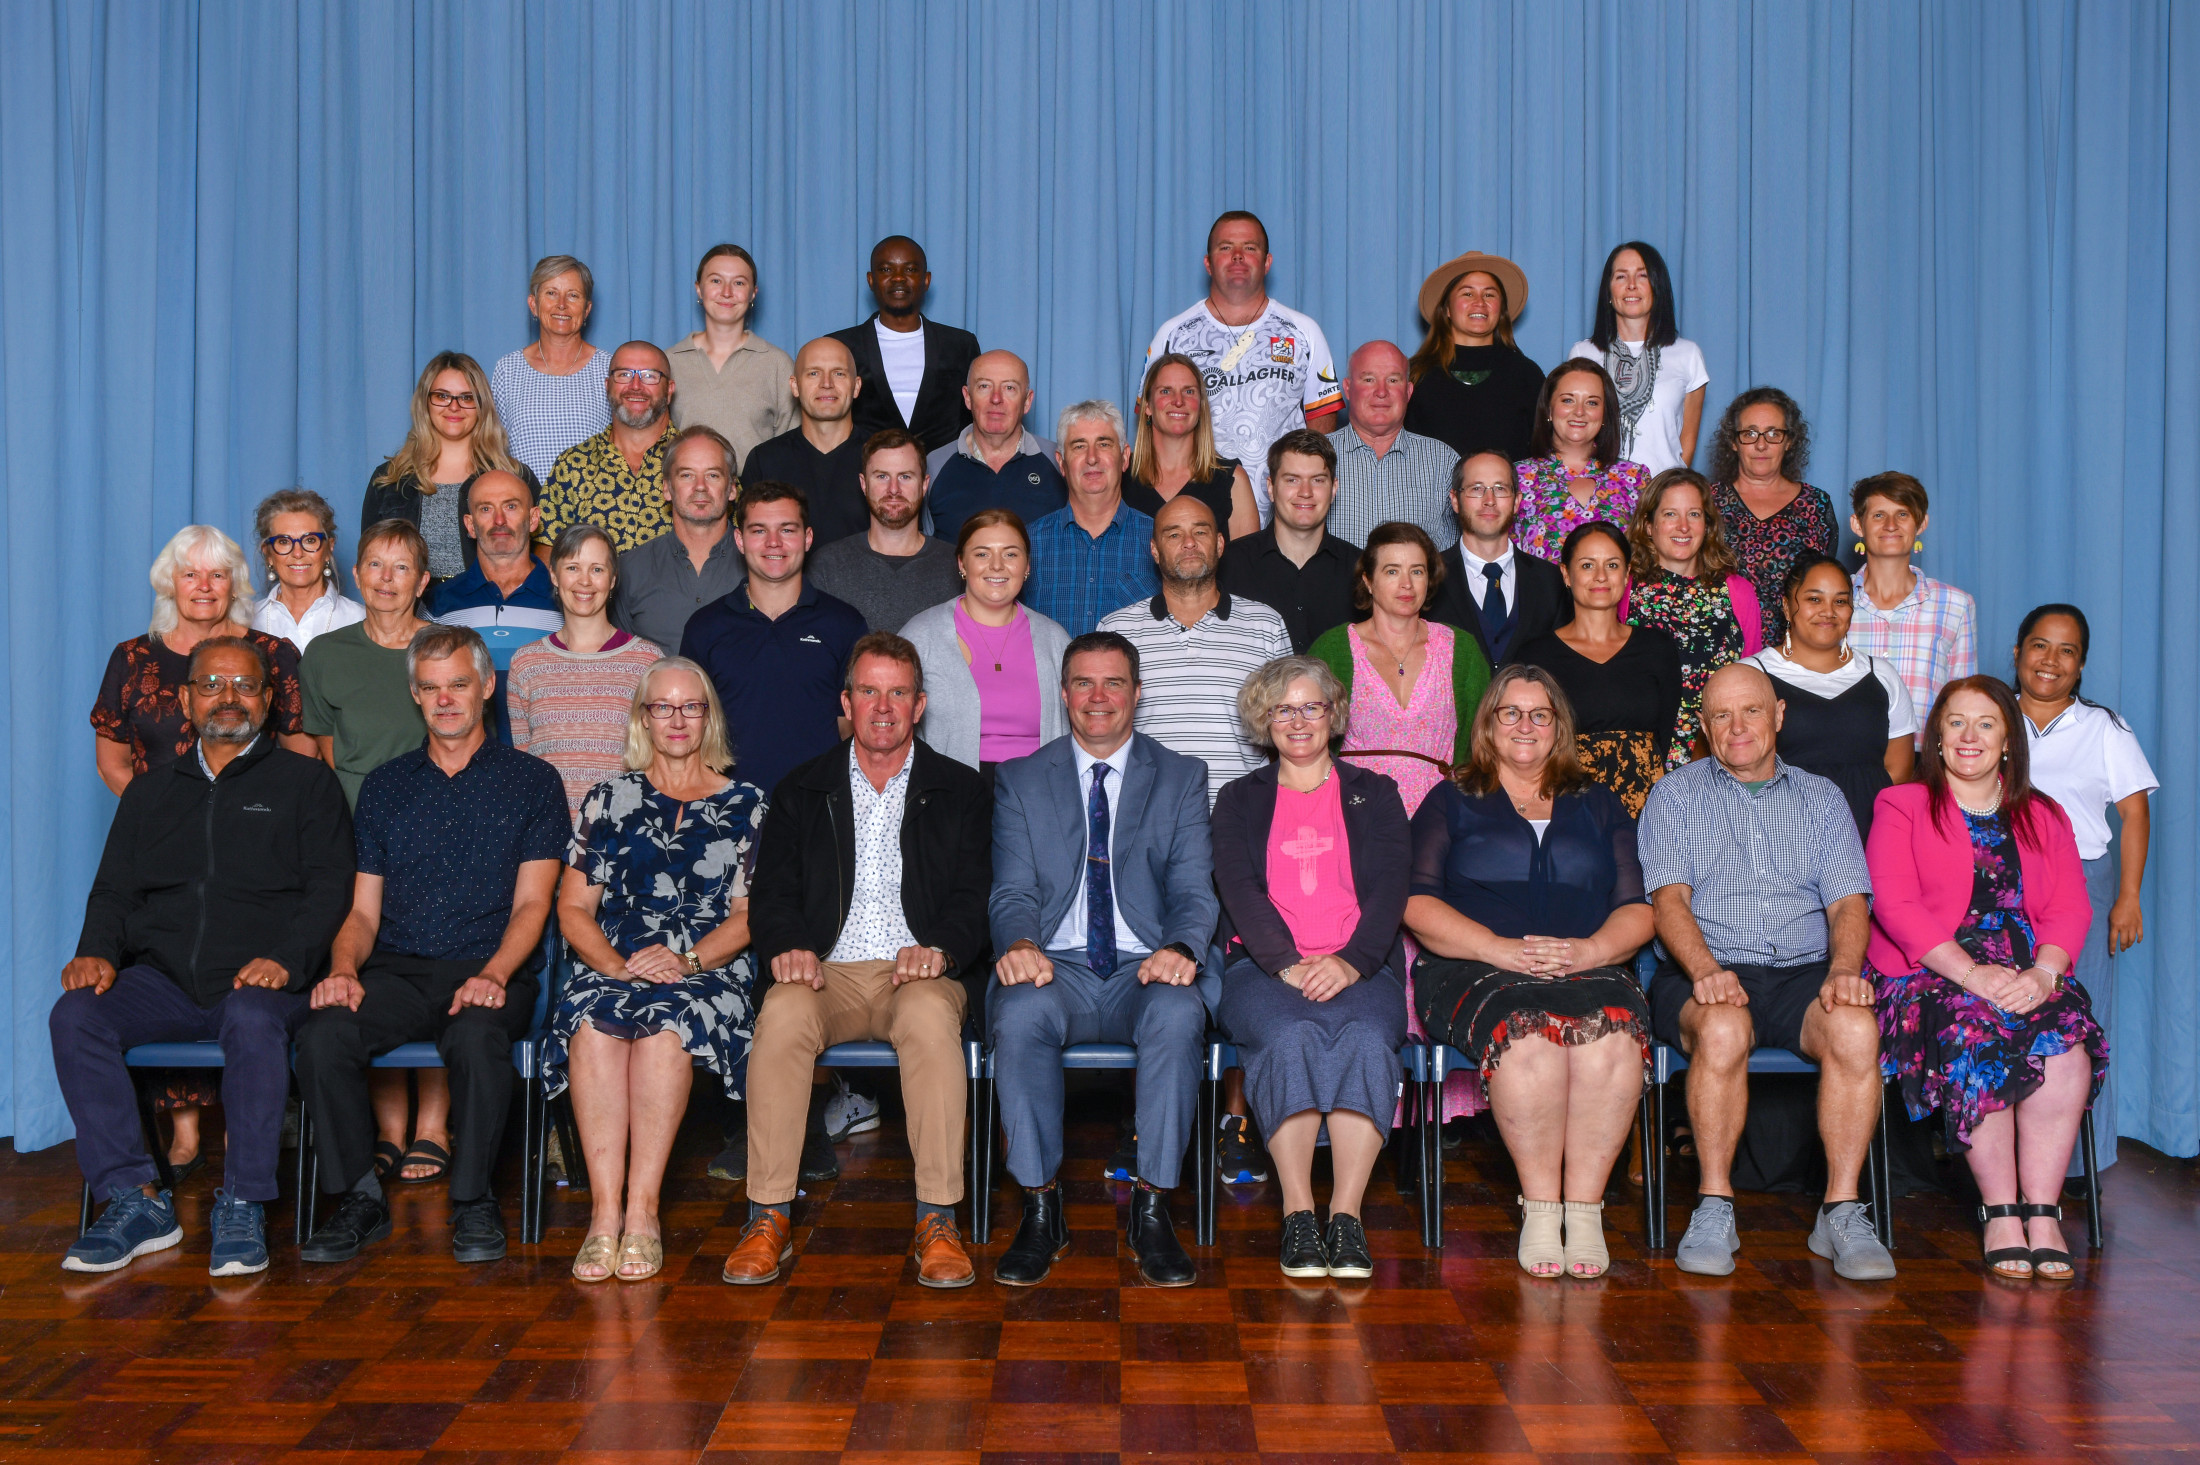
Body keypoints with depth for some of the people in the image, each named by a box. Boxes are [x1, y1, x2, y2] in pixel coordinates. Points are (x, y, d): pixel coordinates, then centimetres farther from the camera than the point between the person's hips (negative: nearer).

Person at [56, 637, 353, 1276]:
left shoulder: (306, 782, 12)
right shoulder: (150, 793, 24)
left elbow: (329, 888, 1)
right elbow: (113, 889, 19)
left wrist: (285, 959, -16)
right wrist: (97, 952, -3)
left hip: (260, 981, -4)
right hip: (162, 979, 4)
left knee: (254, 1021, -37)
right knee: (75, 1015, -25)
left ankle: (242, 1207, -27)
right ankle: (135, 1200, -20)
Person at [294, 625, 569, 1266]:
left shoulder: (531, 780, 10)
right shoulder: (385, 786, 20)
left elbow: (531, 904, 1)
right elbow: (363, 909, 16)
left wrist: (491, 976, -18)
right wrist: (344, 967, -7)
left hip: (490, 972, -3)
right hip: (397, 971, 3)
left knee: (476, 1035, -37)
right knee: (321, 1033, -28)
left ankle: (473, 1201, -17)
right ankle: (359, 1197, -12)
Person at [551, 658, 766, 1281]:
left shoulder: (745, 804, 14)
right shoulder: (609, 799, 18)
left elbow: (749, 914, 6)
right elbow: (573, 908, 11)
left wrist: (687, 959, -12)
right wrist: (615, 965, -8)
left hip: (708, 973, -1)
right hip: (613, 967, 2)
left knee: (665, 1026, -35)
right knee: (593, 1026, -33)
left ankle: (642, 1209, -31)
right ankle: (605, 1209, -32)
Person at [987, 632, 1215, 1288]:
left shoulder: (1182, 778, 14)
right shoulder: (1019, 781, 14)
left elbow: (1194, 888, 3)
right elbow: (1013, 890, 4)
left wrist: (1181, 948, -21)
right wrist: (1018, 944, -21)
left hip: (1146, 970, 0)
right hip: (1056, 968, 0)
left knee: (1178, 1013, -35)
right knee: (1019, 1014, -35)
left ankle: (1151, 1210, -23)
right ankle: (1041, 1208, -19)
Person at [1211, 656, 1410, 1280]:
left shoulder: (1374, 794, 20)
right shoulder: (1240, 799, 19)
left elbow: (1390, 889, 5)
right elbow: (1239, 890, 3)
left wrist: (1349, 962, -14)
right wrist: (1288, 963, -15)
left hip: (1359, 967, 0)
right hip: (1262, 966, 0)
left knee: (1367, 1037, -34)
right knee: (1292, 1036, -34)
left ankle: (1346, 1216, -32)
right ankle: (1298, 1216, -31)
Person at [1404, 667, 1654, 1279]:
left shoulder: (1599, 806, 25)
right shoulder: (1451, 802, 19)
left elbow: (1638, 908, 15)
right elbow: (1417, 905, 5)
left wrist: (1592, 949, -7)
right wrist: (1501, 948, -10)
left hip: (1591, 969, 2)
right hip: (1474, 970, -2)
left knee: (1613, 1036, -34)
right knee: (1528, 1037, -37)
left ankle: (1584, 1206, -28)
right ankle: (1540, 1204, -25)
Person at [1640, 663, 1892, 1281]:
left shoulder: (1821, 798, 20)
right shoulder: (1675, 795, 13)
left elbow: (1848, 901, 8)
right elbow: (1668, 898, -2)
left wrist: (1844, 968, -14)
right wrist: (1705, 970, -21)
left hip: (1803, 974, 2)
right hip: (1704, 975, -2)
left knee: (1855, 1029, -31)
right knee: (1723, 1029, -36)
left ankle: (1842, 1212, -21)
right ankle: (1714, 1209, -23)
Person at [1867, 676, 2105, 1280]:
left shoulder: (2044, 816, 22)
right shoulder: (1902, 806, 12)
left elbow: (2071, 908, 9)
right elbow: (1894, 903, -3)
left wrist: (2041, 974, -12)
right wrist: (1970, 972, -17)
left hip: (2029, 977, 3)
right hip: (1929, 975, -3)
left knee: (2066, 1043, -29)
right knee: (1977, 1038, -33)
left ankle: (2041, 1211, -24)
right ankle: (2000, 1211, -23)